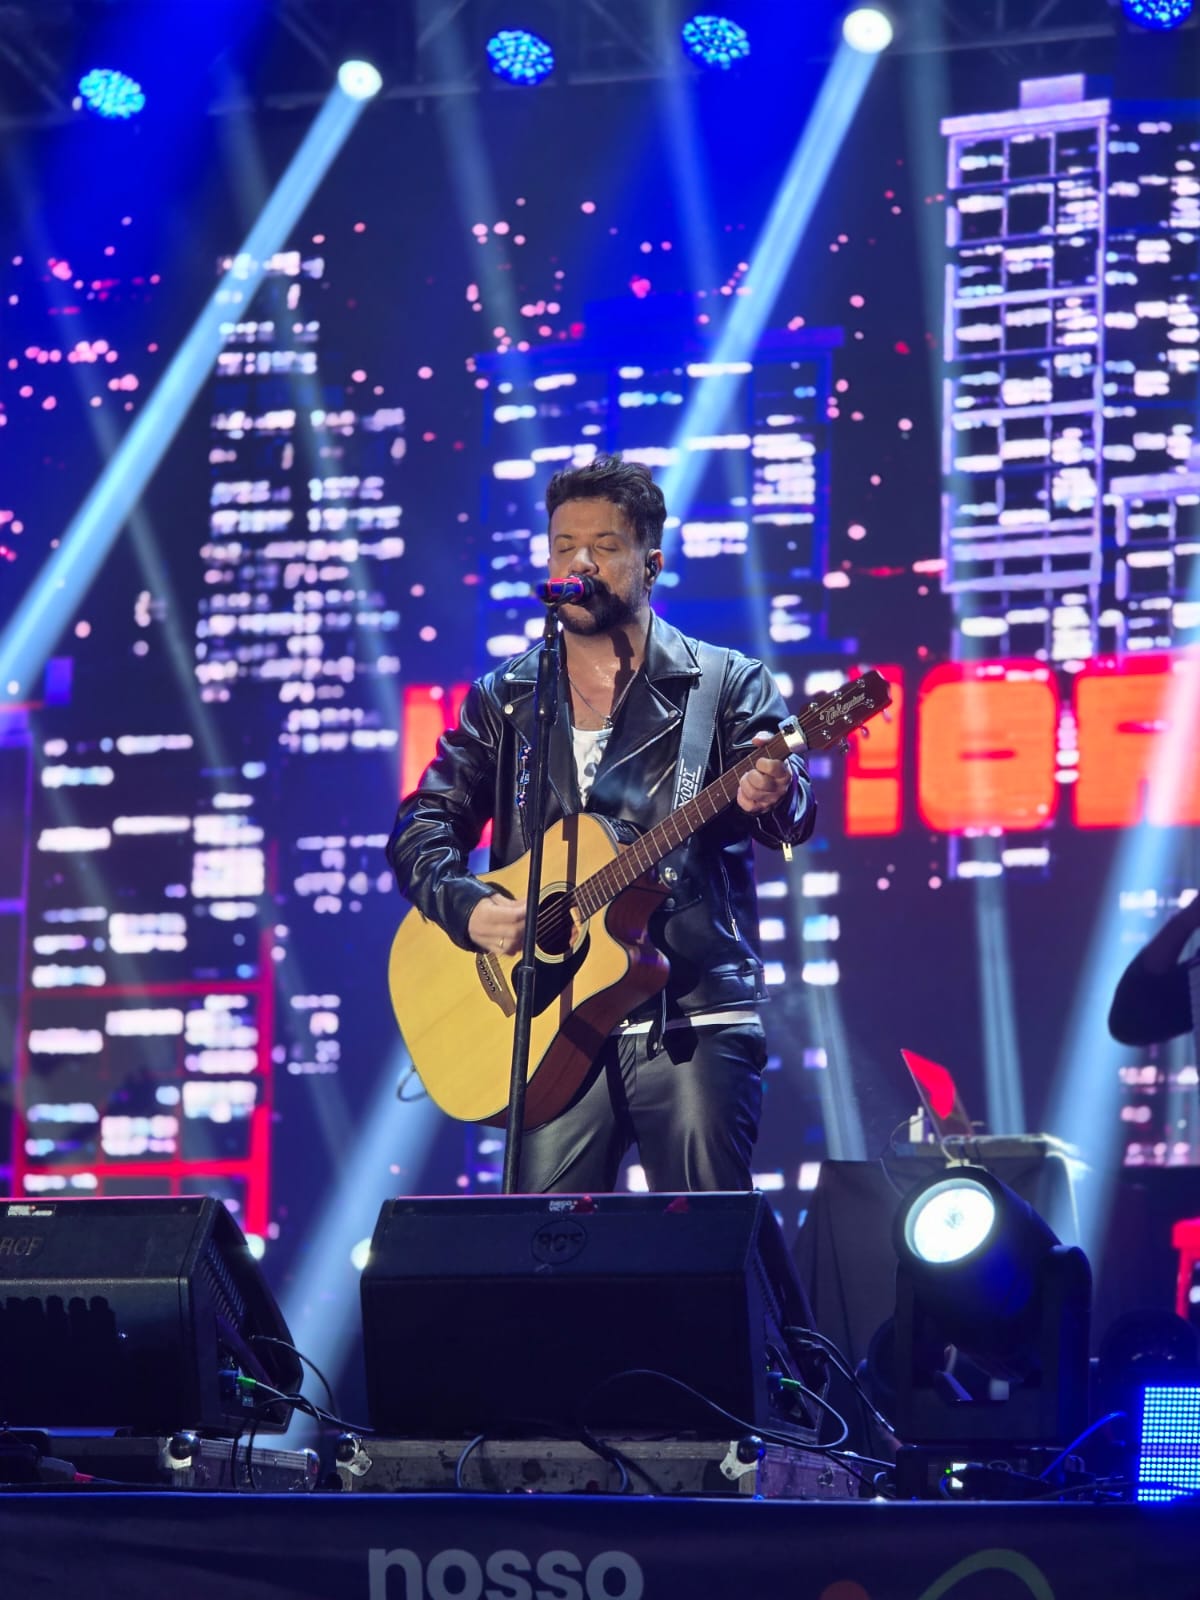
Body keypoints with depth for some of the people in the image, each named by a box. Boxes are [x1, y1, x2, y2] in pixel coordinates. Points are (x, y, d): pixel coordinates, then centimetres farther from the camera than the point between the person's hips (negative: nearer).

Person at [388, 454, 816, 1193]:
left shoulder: (725, 685, 5)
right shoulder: (504, 701, 14)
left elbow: (792, 815, -9)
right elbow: (422, 826, 10)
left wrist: (773, 796, -34)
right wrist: (466, 906, -10)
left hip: (693, 1027, -2)